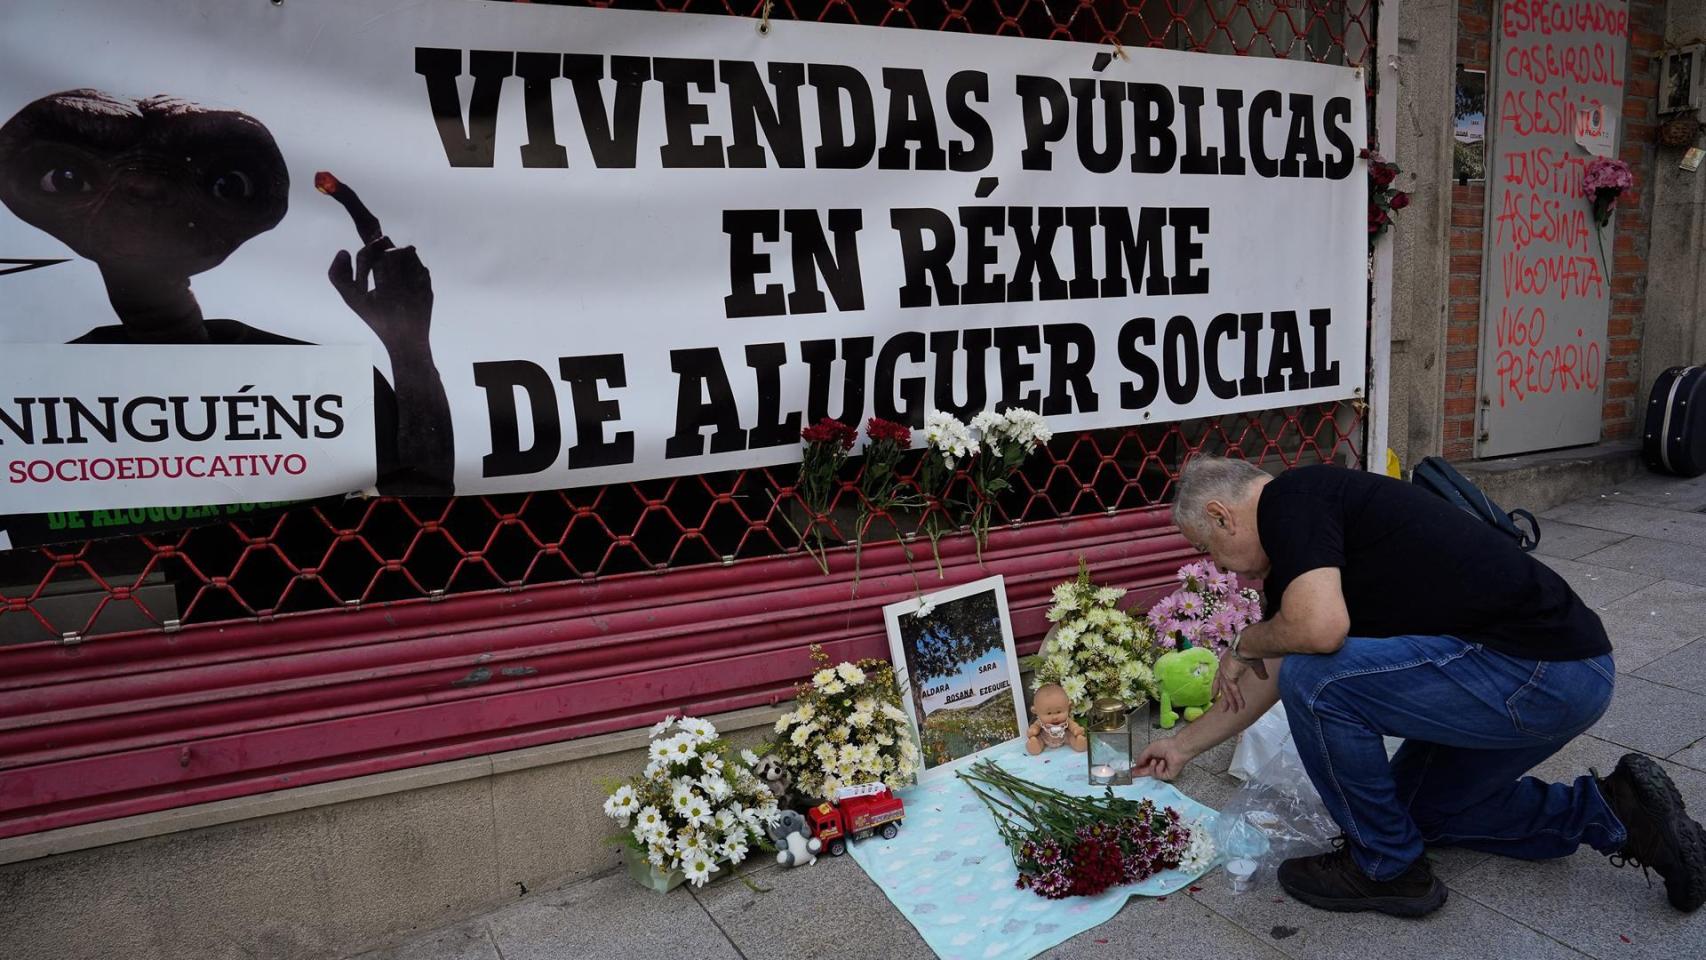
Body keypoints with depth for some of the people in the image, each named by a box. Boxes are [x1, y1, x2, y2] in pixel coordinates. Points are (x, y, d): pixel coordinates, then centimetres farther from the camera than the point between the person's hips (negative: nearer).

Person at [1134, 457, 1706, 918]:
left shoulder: (1287, 498, -14)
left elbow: (1319, 629, -31)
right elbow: (1272, 675, 26)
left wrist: (1245, 644, -8)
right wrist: (1184, 745, 34)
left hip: (1541, 673, -11)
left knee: (1315, 679, -17)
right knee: (1416, 806, 23)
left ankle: (1386, 867, 2)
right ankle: (1609, 813, 17)